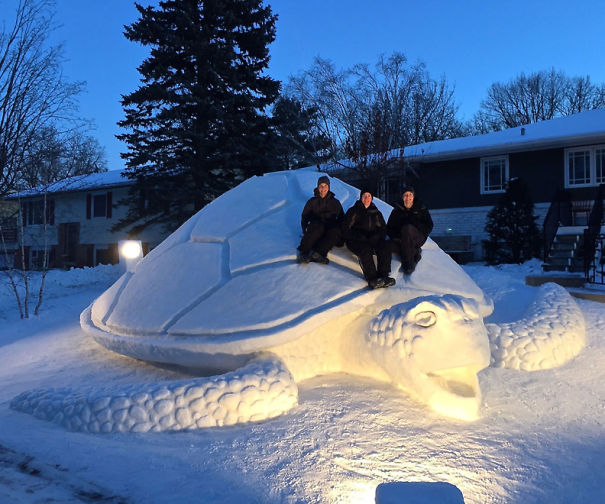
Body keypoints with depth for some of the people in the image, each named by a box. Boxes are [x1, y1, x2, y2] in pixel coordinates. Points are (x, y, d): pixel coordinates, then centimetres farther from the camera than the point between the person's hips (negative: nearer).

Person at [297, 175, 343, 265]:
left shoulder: (335, 202, 20)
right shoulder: (312, 201, 17)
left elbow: (341, 219, 19)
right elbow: (304, 217, 14)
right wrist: (305, 230, -3)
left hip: (330, 230, 1)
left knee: (337, 231, -35)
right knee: (318, 227, -39)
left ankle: (318, 253, -46)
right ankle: (303, 252, -43)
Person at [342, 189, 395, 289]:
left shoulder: (376, 212, 25)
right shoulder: (353, 211, 14)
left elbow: (383, 228, 19)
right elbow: (346, 229, 4)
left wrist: (375, 238, -5)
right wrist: (361, 238, -12)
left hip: (373, 240, 3)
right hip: (356, 241, -3)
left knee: (385, 248, -29)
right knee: (365, 249, -36)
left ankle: (383, 276, -42)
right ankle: (372, 279, -48)